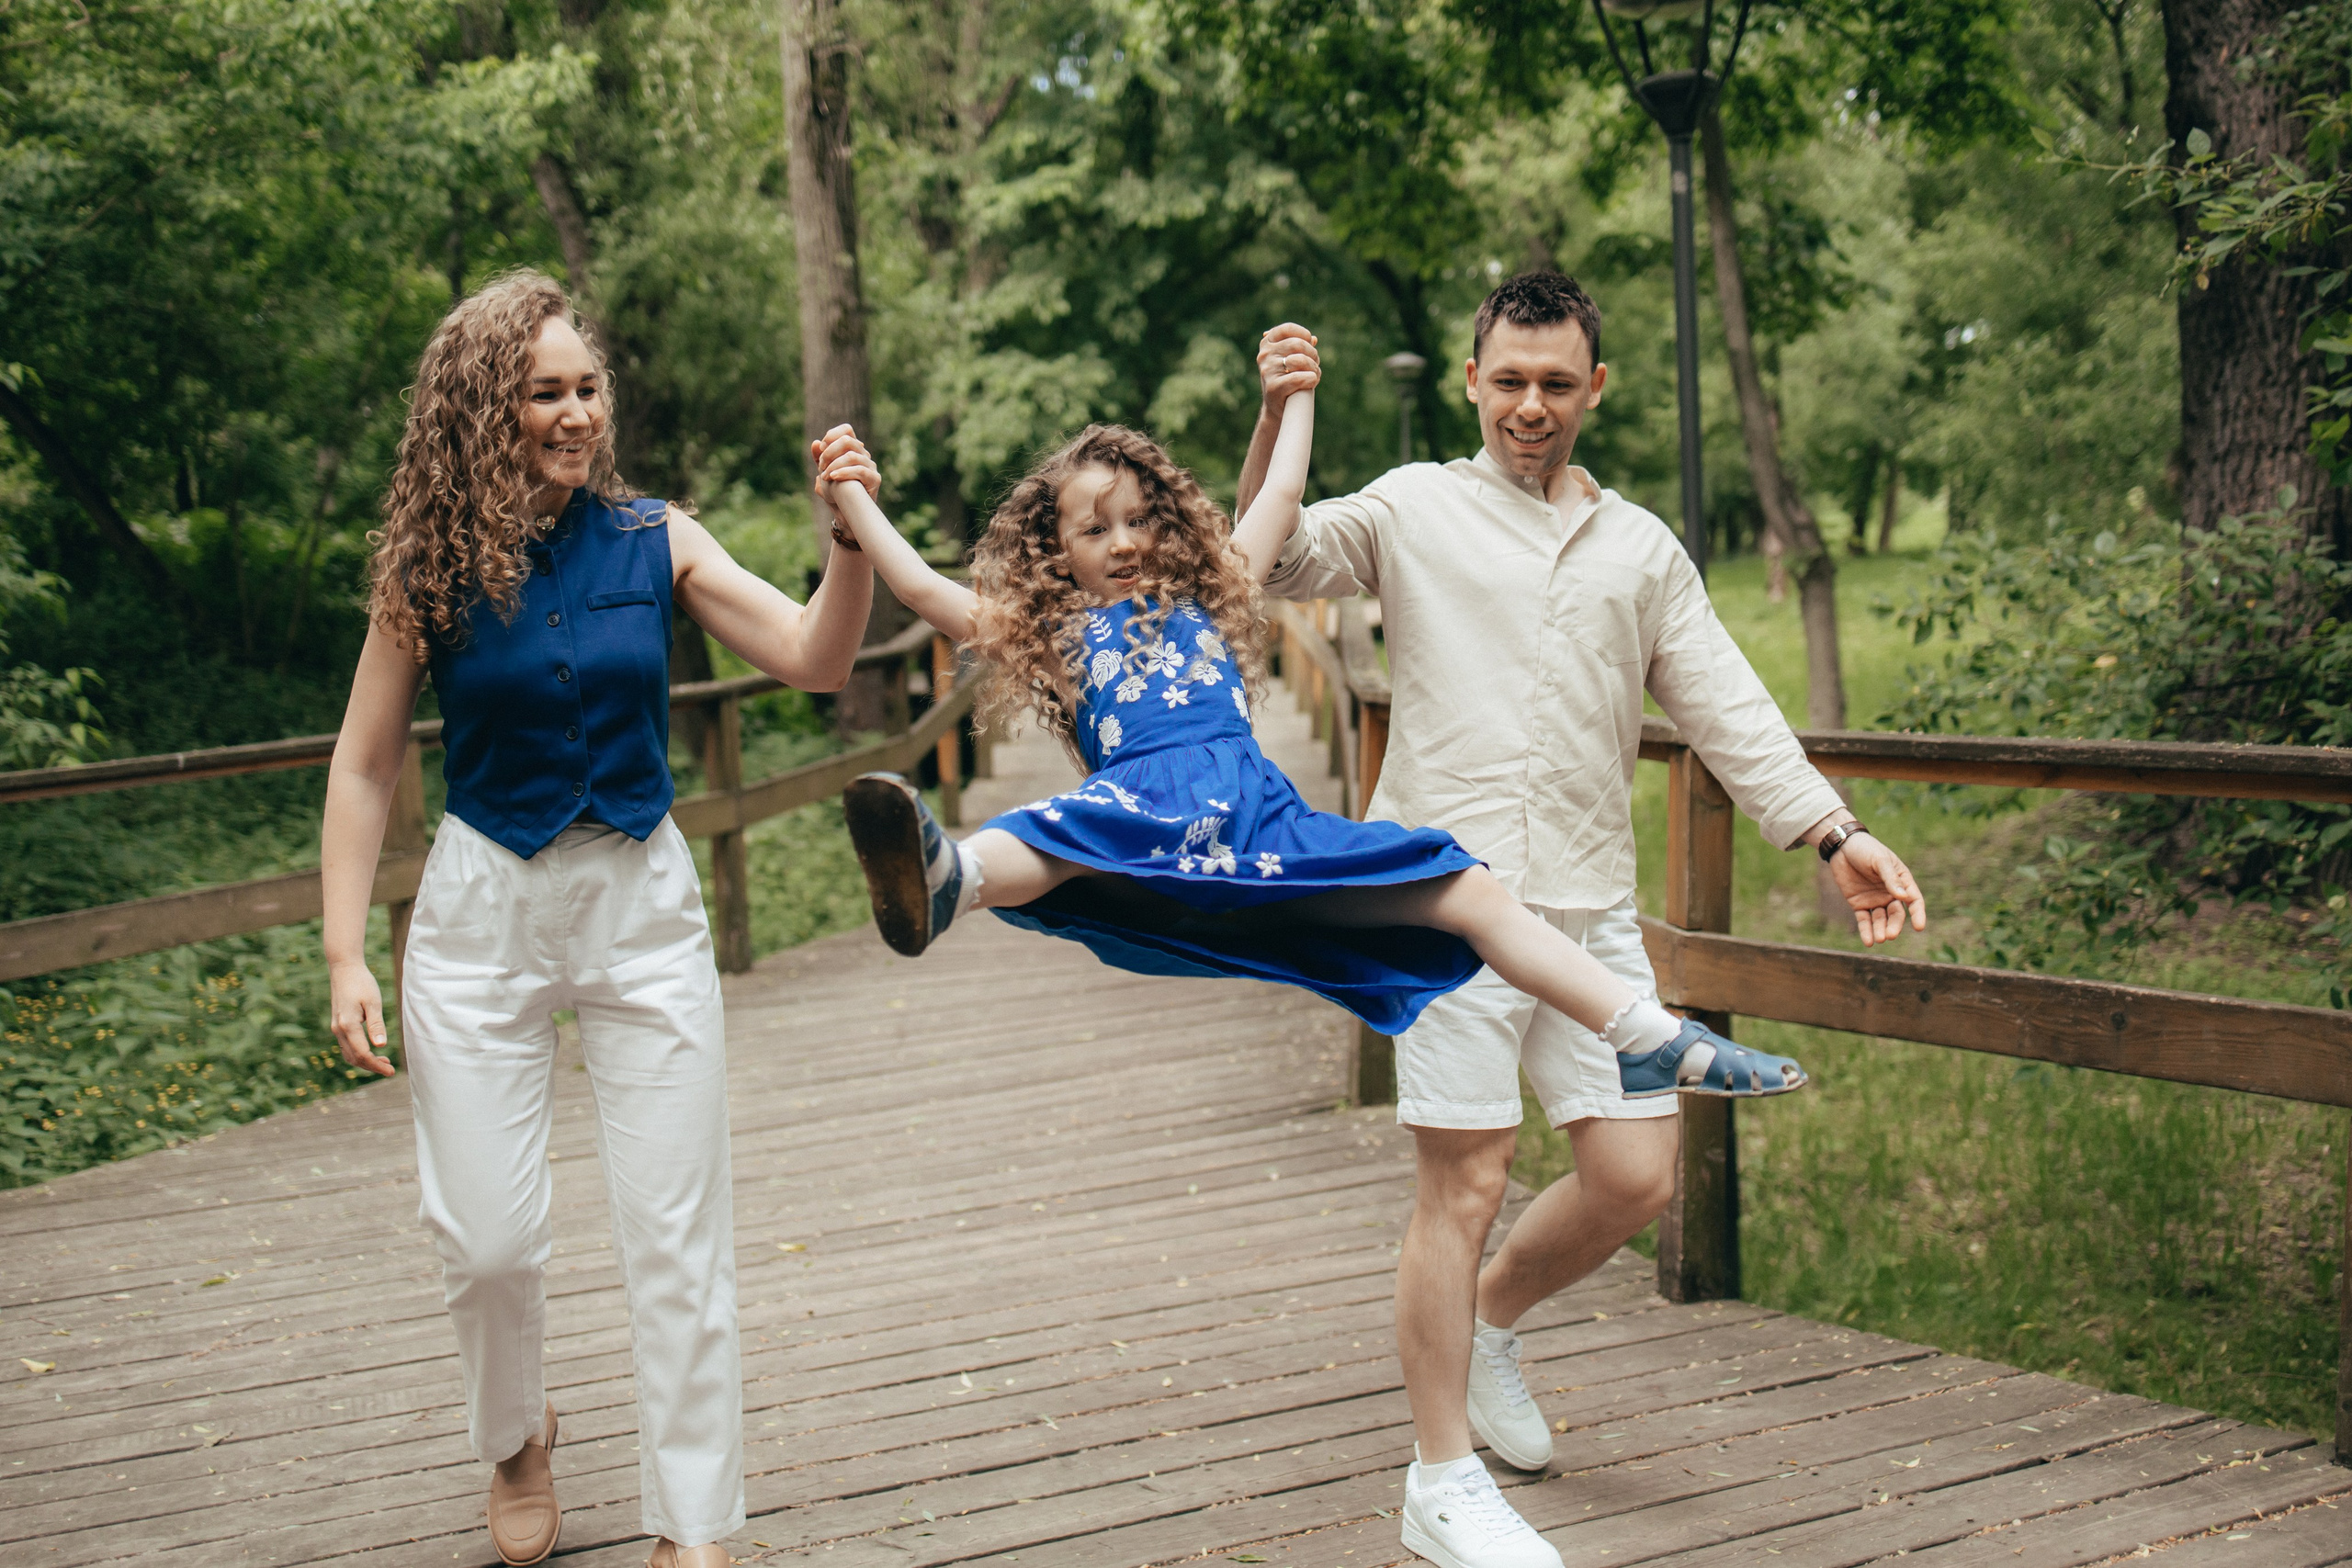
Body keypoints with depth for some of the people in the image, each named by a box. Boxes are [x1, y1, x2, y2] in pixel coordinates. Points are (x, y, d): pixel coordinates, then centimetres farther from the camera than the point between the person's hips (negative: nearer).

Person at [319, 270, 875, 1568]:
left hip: (643, 906, 1)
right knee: (487, 1236, 2)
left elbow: (814, 660, -8)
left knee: (677, 1237, 1)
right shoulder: (430, 567, -4)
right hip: (482, 913, 0)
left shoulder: (655, 542, -3)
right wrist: (346, 956, -4)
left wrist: (853, 540, -25)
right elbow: (363, 769, 1)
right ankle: (516, 1435, 35)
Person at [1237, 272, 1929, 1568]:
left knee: (1636, 1176, 3)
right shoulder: (1414, 509, 6)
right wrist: (1277, 419, -20)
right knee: (1465, 1184, -3)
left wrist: (1834, 835, 4)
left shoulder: (1640, 548, 17)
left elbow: (1725, 705, 14)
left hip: (1590, 903, 5)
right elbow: (1271, 564, -5)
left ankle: (1489, 1323, 32)